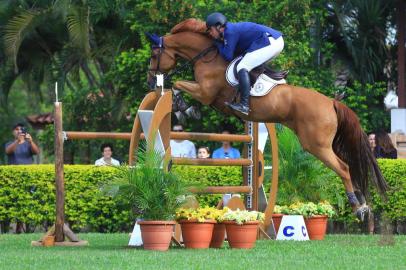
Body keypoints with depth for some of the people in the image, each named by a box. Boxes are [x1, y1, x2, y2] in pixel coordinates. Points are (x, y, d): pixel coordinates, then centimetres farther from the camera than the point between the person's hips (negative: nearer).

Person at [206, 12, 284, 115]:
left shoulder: (230, 31, -9)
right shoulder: (234, 28, 21)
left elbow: (228, 57, -9)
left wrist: (218, 43, 5)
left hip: (270, 42, -10)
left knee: (242, 68, -14)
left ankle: (244, 105, -24)